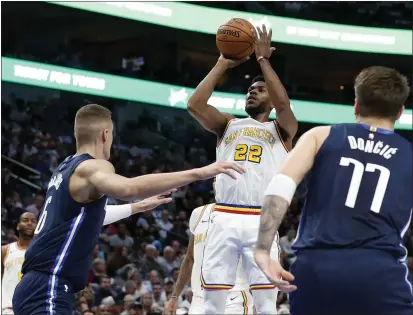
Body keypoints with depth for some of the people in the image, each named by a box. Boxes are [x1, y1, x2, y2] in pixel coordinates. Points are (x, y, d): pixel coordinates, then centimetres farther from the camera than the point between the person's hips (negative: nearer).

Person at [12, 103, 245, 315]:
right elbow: (129, 189, -35)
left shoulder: (67, 169, 19)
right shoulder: (91, 167, -11)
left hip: (41, 288, 11)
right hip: (47, 291, -11)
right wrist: (199, 173, -38)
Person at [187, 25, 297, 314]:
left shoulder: (282, 130, 13)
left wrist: (263, 60, -3)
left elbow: (284, 104, -10)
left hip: (260, 222, -2)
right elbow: (194, 105, 3)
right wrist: (222, 65, 8)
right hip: (224, 219, 2)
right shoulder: (228, 125, 20)